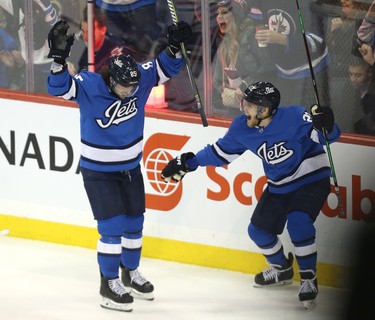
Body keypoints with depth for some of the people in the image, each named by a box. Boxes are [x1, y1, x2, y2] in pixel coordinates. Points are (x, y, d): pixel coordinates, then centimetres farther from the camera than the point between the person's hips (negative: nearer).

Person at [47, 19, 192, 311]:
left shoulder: (140, 78, -14)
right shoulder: (89, 86, -26)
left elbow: (166, 68, -3)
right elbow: (58, 87, -38)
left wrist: (175, 46, -22)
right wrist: (59, 58, -53)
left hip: (130, 167, 5)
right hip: (98, 171, -5)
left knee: (134, 222, 16)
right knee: (113, 225, -9)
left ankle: (130, 273, 37)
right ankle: (109, 284, 4)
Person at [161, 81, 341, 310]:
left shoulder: (293, 117, -27)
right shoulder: (242, 128, -10)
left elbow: (328, 136, -27)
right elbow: (222, 152, 4)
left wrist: (324, 125, -50)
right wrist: (188, 162, -2)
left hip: (312, 179, -7)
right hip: (279, 186, 7)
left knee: (297, 221, -29)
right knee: (259, 229, 7)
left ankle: (309, 280, -14)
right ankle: (282, 269, 37)